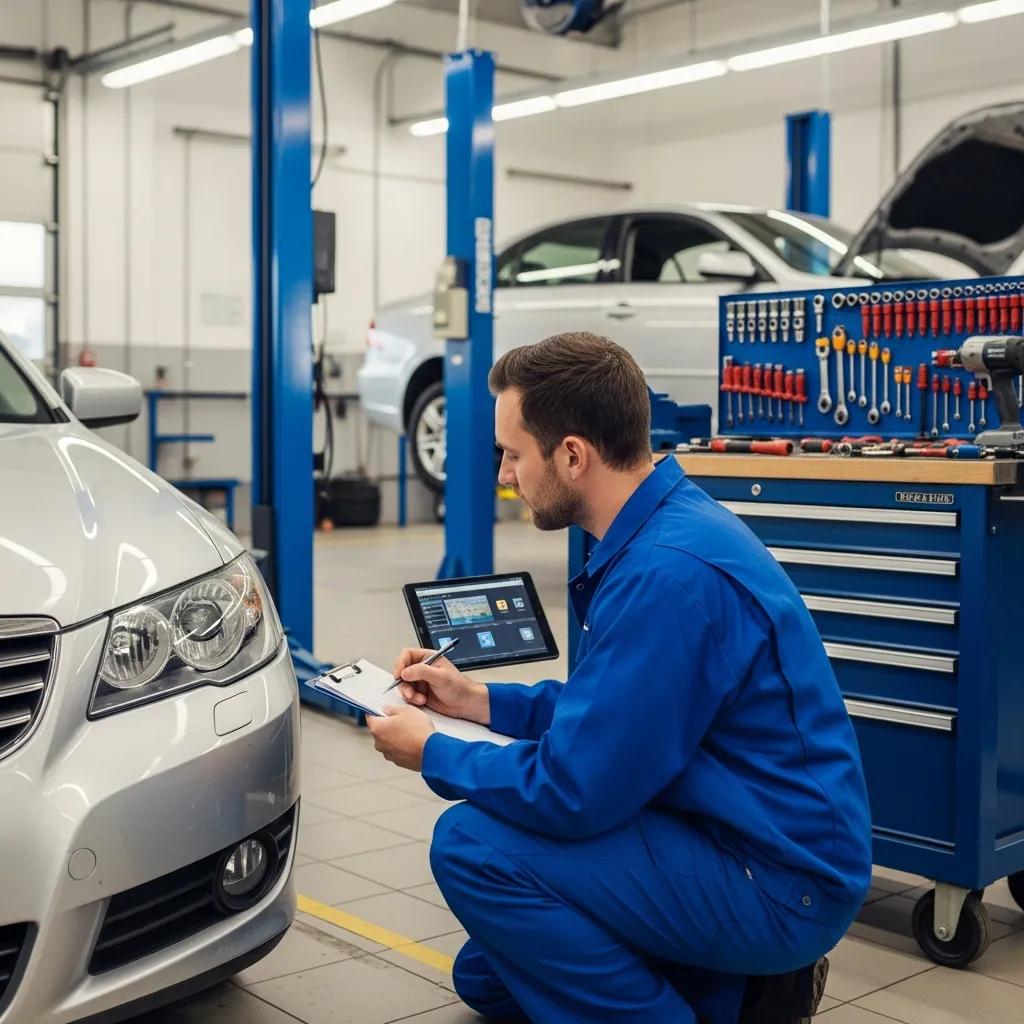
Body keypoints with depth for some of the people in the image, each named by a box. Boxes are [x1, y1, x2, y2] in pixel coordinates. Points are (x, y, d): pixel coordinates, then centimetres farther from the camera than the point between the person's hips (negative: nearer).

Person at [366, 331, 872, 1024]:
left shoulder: (667, 573, -28)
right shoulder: (671, 524, 5)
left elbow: (571, 792, -24)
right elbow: (612, 709, 16)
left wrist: (432, 754, -7)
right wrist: (479, 699, 11)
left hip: (778, 885, -10)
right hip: (753, 841, 10)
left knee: (472, 844, -17)